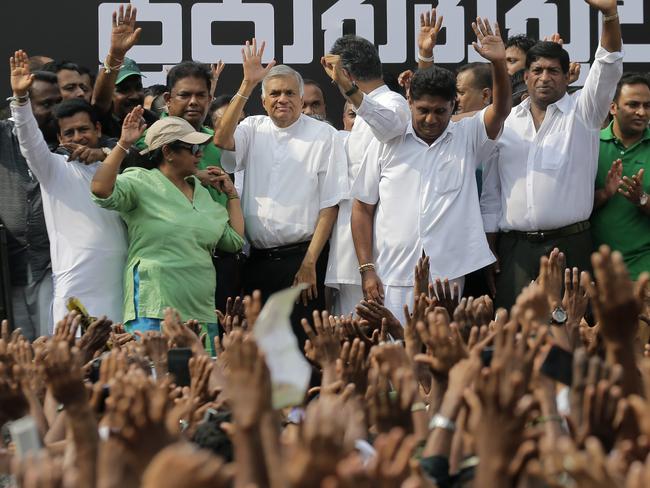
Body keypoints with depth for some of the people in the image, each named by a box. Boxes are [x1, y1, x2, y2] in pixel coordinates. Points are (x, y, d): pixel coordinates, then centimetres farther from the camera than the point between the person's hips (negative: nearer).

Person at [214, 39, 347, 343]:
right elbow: (221, 140, -11)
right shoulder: (254, 129, 11)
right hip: (257, 259, 3)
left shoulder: (323, 136, 0)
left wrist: (309, 263, -10)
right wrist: (247, 85, -13)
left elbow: (330, 206, -3)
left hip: (301, 257, -3)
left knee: (302, 343, -7)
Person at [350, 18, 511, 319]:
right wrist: (367, 269, -1)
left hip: (449, 277, 0)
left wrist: (499, 63, -27)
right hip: (391, 281, 0)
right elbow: (363, 209, 7)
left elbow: (500, 110, -10)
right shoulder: (386, 143, 5)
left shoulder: (466, 138, 6)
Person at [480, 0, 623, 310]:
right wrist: (489, 249, 8)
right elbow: (491, 189, 14)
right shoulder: (506, 122, 11)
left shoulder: (582, 112, 4)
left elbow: (608, 67, -13)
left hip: (570, 246, -2)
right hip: (515, 248, 2)